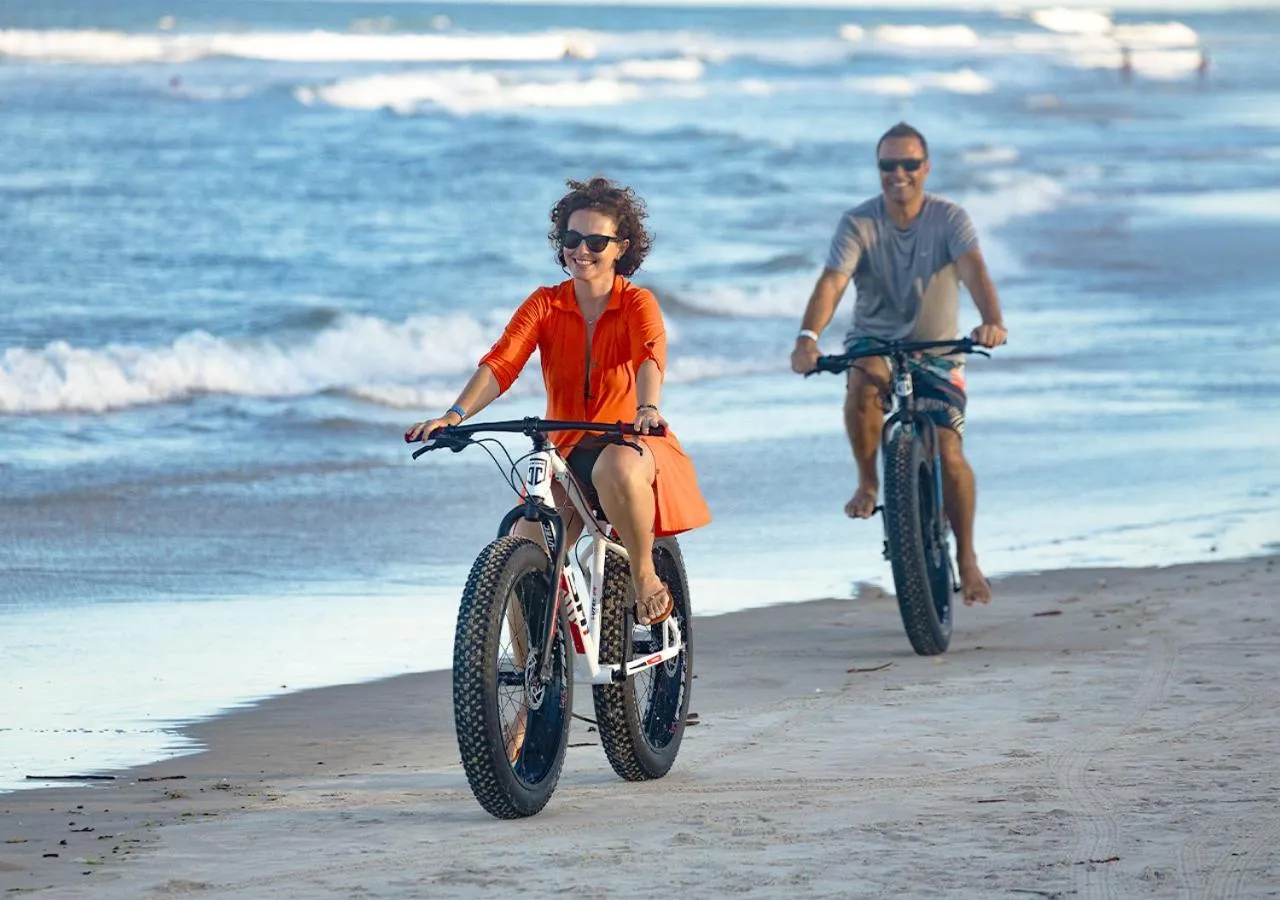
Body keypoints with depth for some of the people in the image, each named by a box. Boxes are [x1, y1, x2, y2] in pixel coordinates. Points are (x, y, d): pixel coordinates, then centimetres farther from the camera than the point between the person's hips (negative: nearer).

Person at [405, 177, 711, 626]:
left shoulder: (637, 304, -5)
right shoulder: (545, 304, 2)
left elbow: (651, 354, -27)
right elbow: (501, 363, -13)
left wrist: (647, 408, -49)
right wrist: (455, 415, -32)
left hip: (628, 443, -3)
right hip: (566, 451, 3)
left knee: (616, 469, -41)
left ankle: (645, 575, -18)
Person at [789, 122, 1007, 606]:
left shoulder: (949, 219, -11)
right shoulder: (859, 223, -12)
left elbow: (973, 270, -28)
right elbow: (832, 281, -26)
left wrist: (992, 321, -49)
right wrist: (808, 337, -45)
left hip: (936, 349, 0)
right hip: (874, 340, 0)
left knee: (949, 453, -12)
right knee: (864, 383, -37)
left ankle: (966, 558, 8)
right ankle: (868, 484, -15)